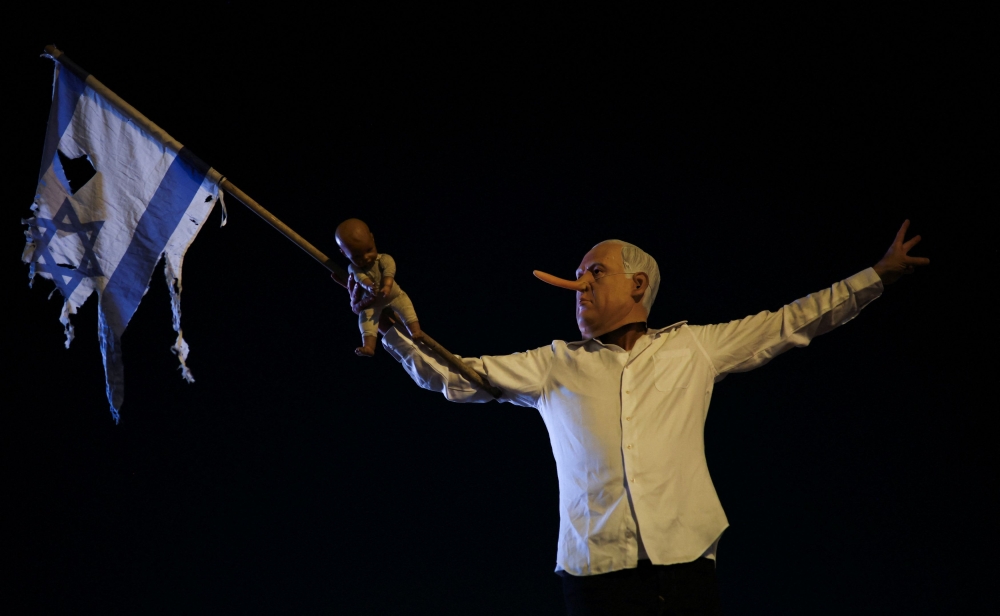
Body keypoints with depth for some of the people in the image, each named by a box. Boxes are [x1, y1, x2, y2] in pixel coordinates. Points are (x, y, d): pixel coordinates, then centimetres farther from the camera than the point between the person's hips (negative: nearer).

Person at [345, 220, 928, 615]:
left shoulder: (692, 348, 11)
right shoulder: (556, 365, 11)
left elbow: (788, 324, 12)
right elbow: (455, 376, 8)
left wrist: (878, 275, 10)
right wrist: (389, 326, -3)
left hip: (686, 568, 0)